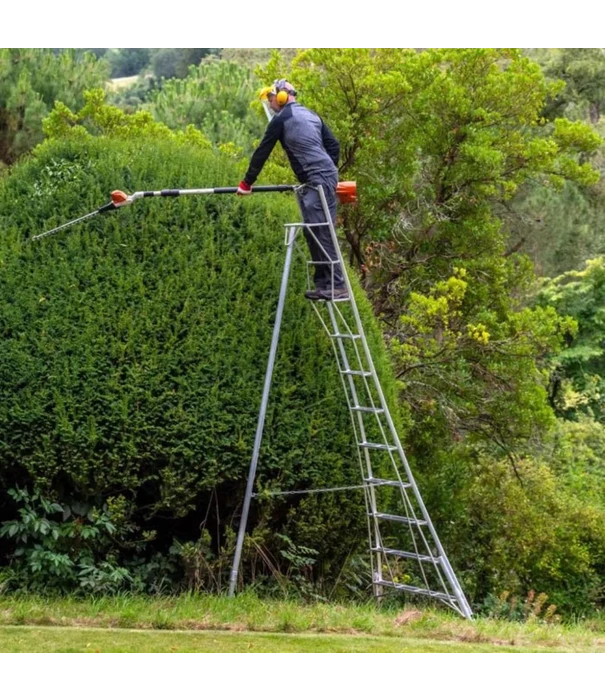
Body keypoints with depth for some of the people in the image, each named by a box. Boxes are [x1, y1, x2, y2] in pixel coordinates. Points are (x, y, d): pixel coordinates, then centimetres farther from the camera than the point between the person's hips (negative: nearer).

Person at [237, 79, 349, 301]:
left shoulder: (281, 119, -2)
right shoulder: (310, 115, 22)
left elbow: (262, 151, 2)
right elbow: (334, 145, 20)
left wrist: (247, 182, 10)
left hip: (317, 180, -9)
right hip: (326, 175, 9)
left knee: (322, 233, -12)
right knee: (313, 232, 11)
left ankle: (337, 286, -16)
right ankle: (323, 283, 12)